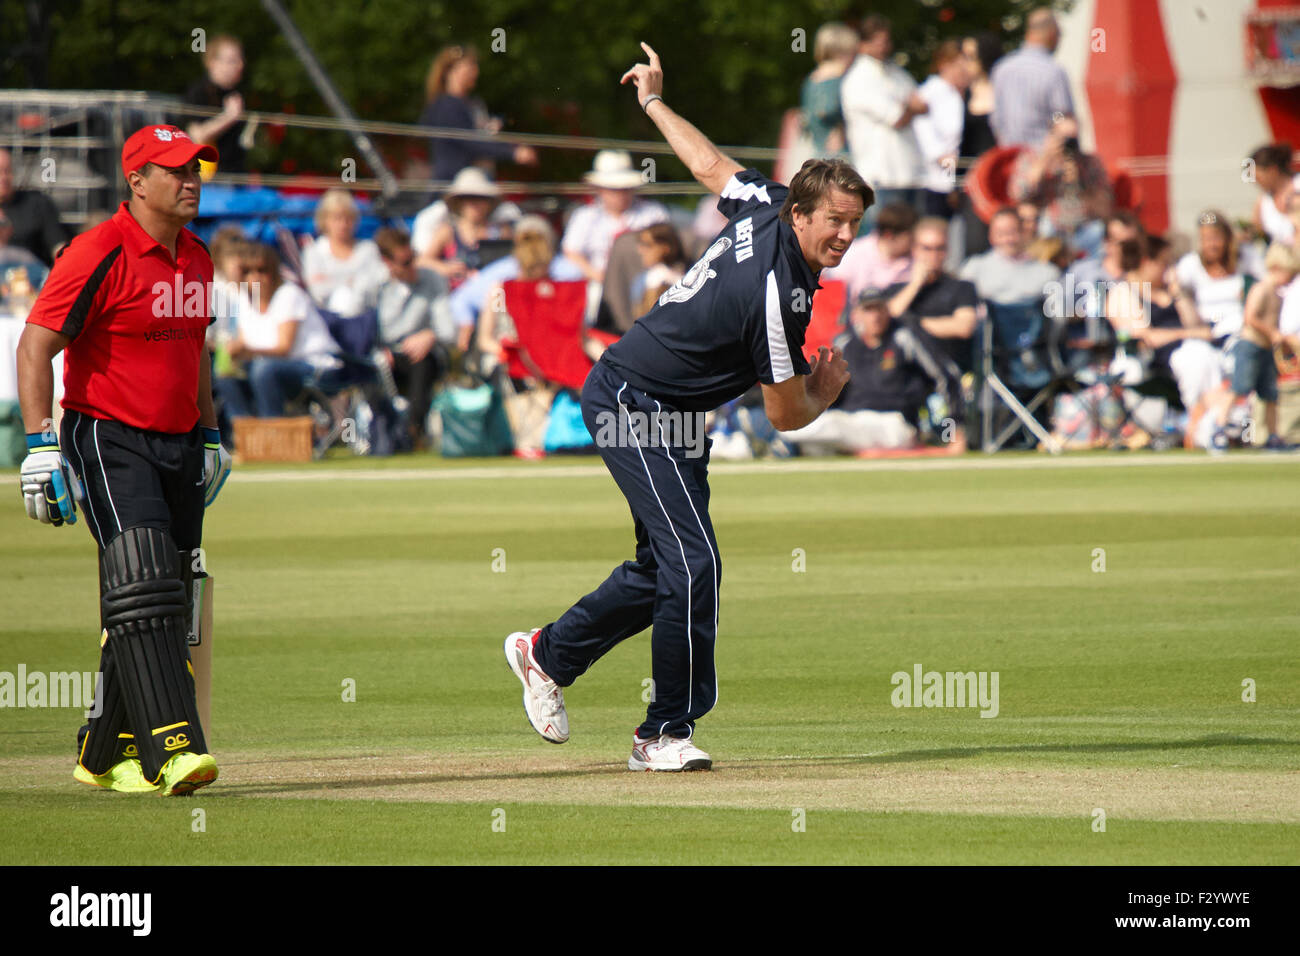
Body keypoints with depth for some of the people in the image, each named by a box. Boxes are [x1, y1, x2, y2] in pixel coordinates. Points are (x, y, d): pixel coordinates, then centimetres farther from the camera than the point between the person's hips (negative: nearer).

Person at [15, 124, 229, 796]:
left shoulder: (195, 259, 12)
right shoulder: (98, 254, -14)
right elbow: (35, 346, -14)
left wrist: (209, 437, 25)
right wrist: (40, 445, -20)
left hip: (179, 448, 8)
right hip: (110, 441, -8)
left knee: (165, 607, 9)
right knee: (142, 589, -20)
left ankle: (106, 753, 20)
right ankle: (172, 749, -28)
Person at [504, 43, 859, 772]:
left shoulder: (764, 206, -3)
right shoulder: (777, 294, -27)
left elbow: (710, 163, 16)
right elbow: (786, 415, -17)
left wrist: (654, 101, 34)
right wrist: (826, 393, 5)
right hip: (635, 406, -10)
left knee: (665, 567, 16)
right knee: (693, 564, -16)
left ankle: (548, 653, 33)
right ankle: (667, 732, -9)